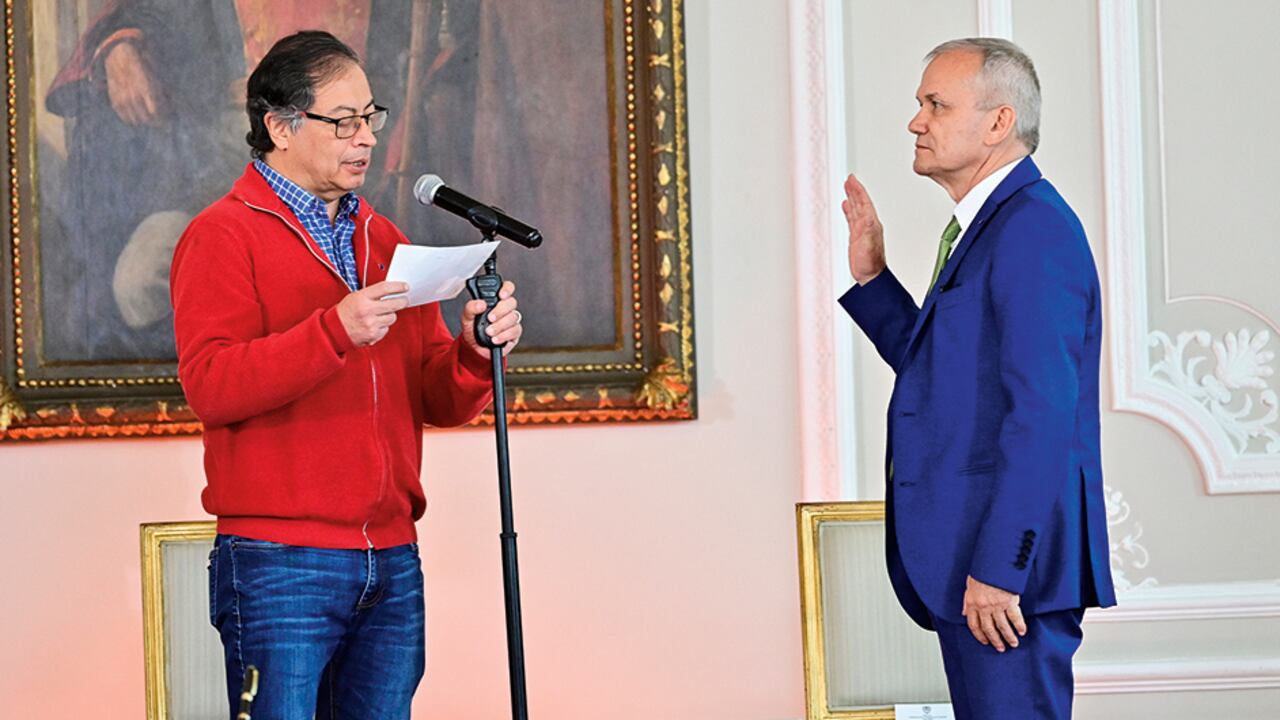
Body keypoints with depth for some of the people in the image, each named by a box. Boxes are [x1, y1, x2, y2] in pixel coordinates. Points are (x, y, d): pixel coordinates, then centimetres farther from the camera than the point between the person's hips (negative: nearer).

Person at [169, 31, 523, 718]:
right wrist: (335, 331, -25)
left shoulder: (383, 240, 20)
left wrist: (477, 350, -6)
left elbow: (439, 400, 17)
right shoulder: (222, 235, 0)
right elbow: (209, 385, -15)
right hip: (279, 562, -6)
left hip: (392, 563, 6)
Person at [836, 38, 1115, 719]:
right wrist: (872, 278, 16)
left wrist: (998, 568, -24)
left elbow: (1042, 413, -22)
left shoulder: (1033, 228, -16)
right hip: (972, 559, 11)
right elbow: (936, 368, 26)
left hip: (1009, 561, -11)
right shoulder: (982, 227, 18)